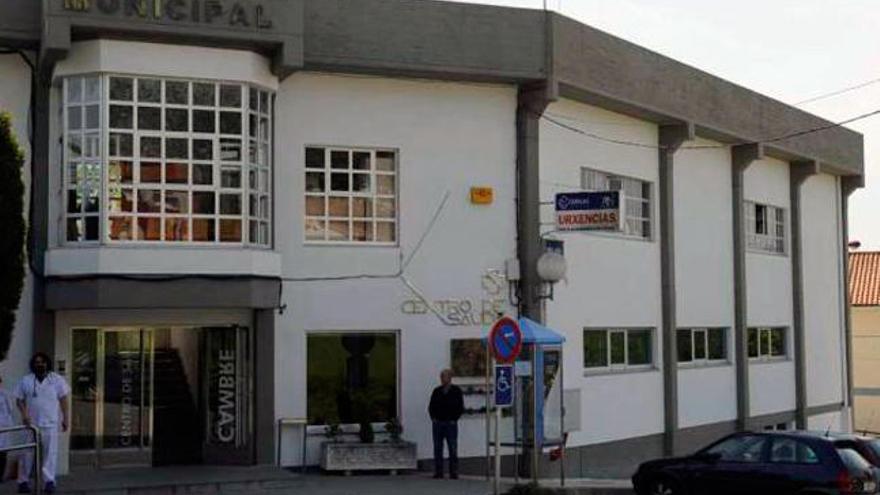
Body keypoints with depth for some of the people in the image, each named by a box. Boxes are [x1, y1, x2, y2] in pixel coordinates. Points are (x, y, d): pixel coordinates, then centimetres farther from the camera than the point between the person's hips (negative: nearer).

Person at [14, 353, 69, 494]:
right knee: (28, 453, 4)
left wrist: (65, 418, 3)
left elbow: (63, 399, 6)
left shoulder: (57, 379, 3)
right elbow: (19, 400, 7)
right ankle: (23, 481, 13)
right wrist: (24, 413, -10)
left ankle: (50, 481, 0)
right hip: (31, 423, 1)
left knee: (50, 453, -3)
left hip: (50, 424, 0)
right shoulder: (26, 381, 5)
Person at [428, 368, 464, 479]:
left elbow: (460, 407, 2)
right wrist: (433, 418, 1)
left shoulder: (456, 391, 3)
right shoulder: (437, 391, 10)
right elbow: (431, 406, 13)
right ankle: (438, 472, 8)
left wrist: (454, 419, -6)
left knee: (453, 449, -2)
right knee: (437, 448, 3)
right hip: (437, 423, 3)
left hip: (451, 423, -3)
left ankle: (454, 473, 1)